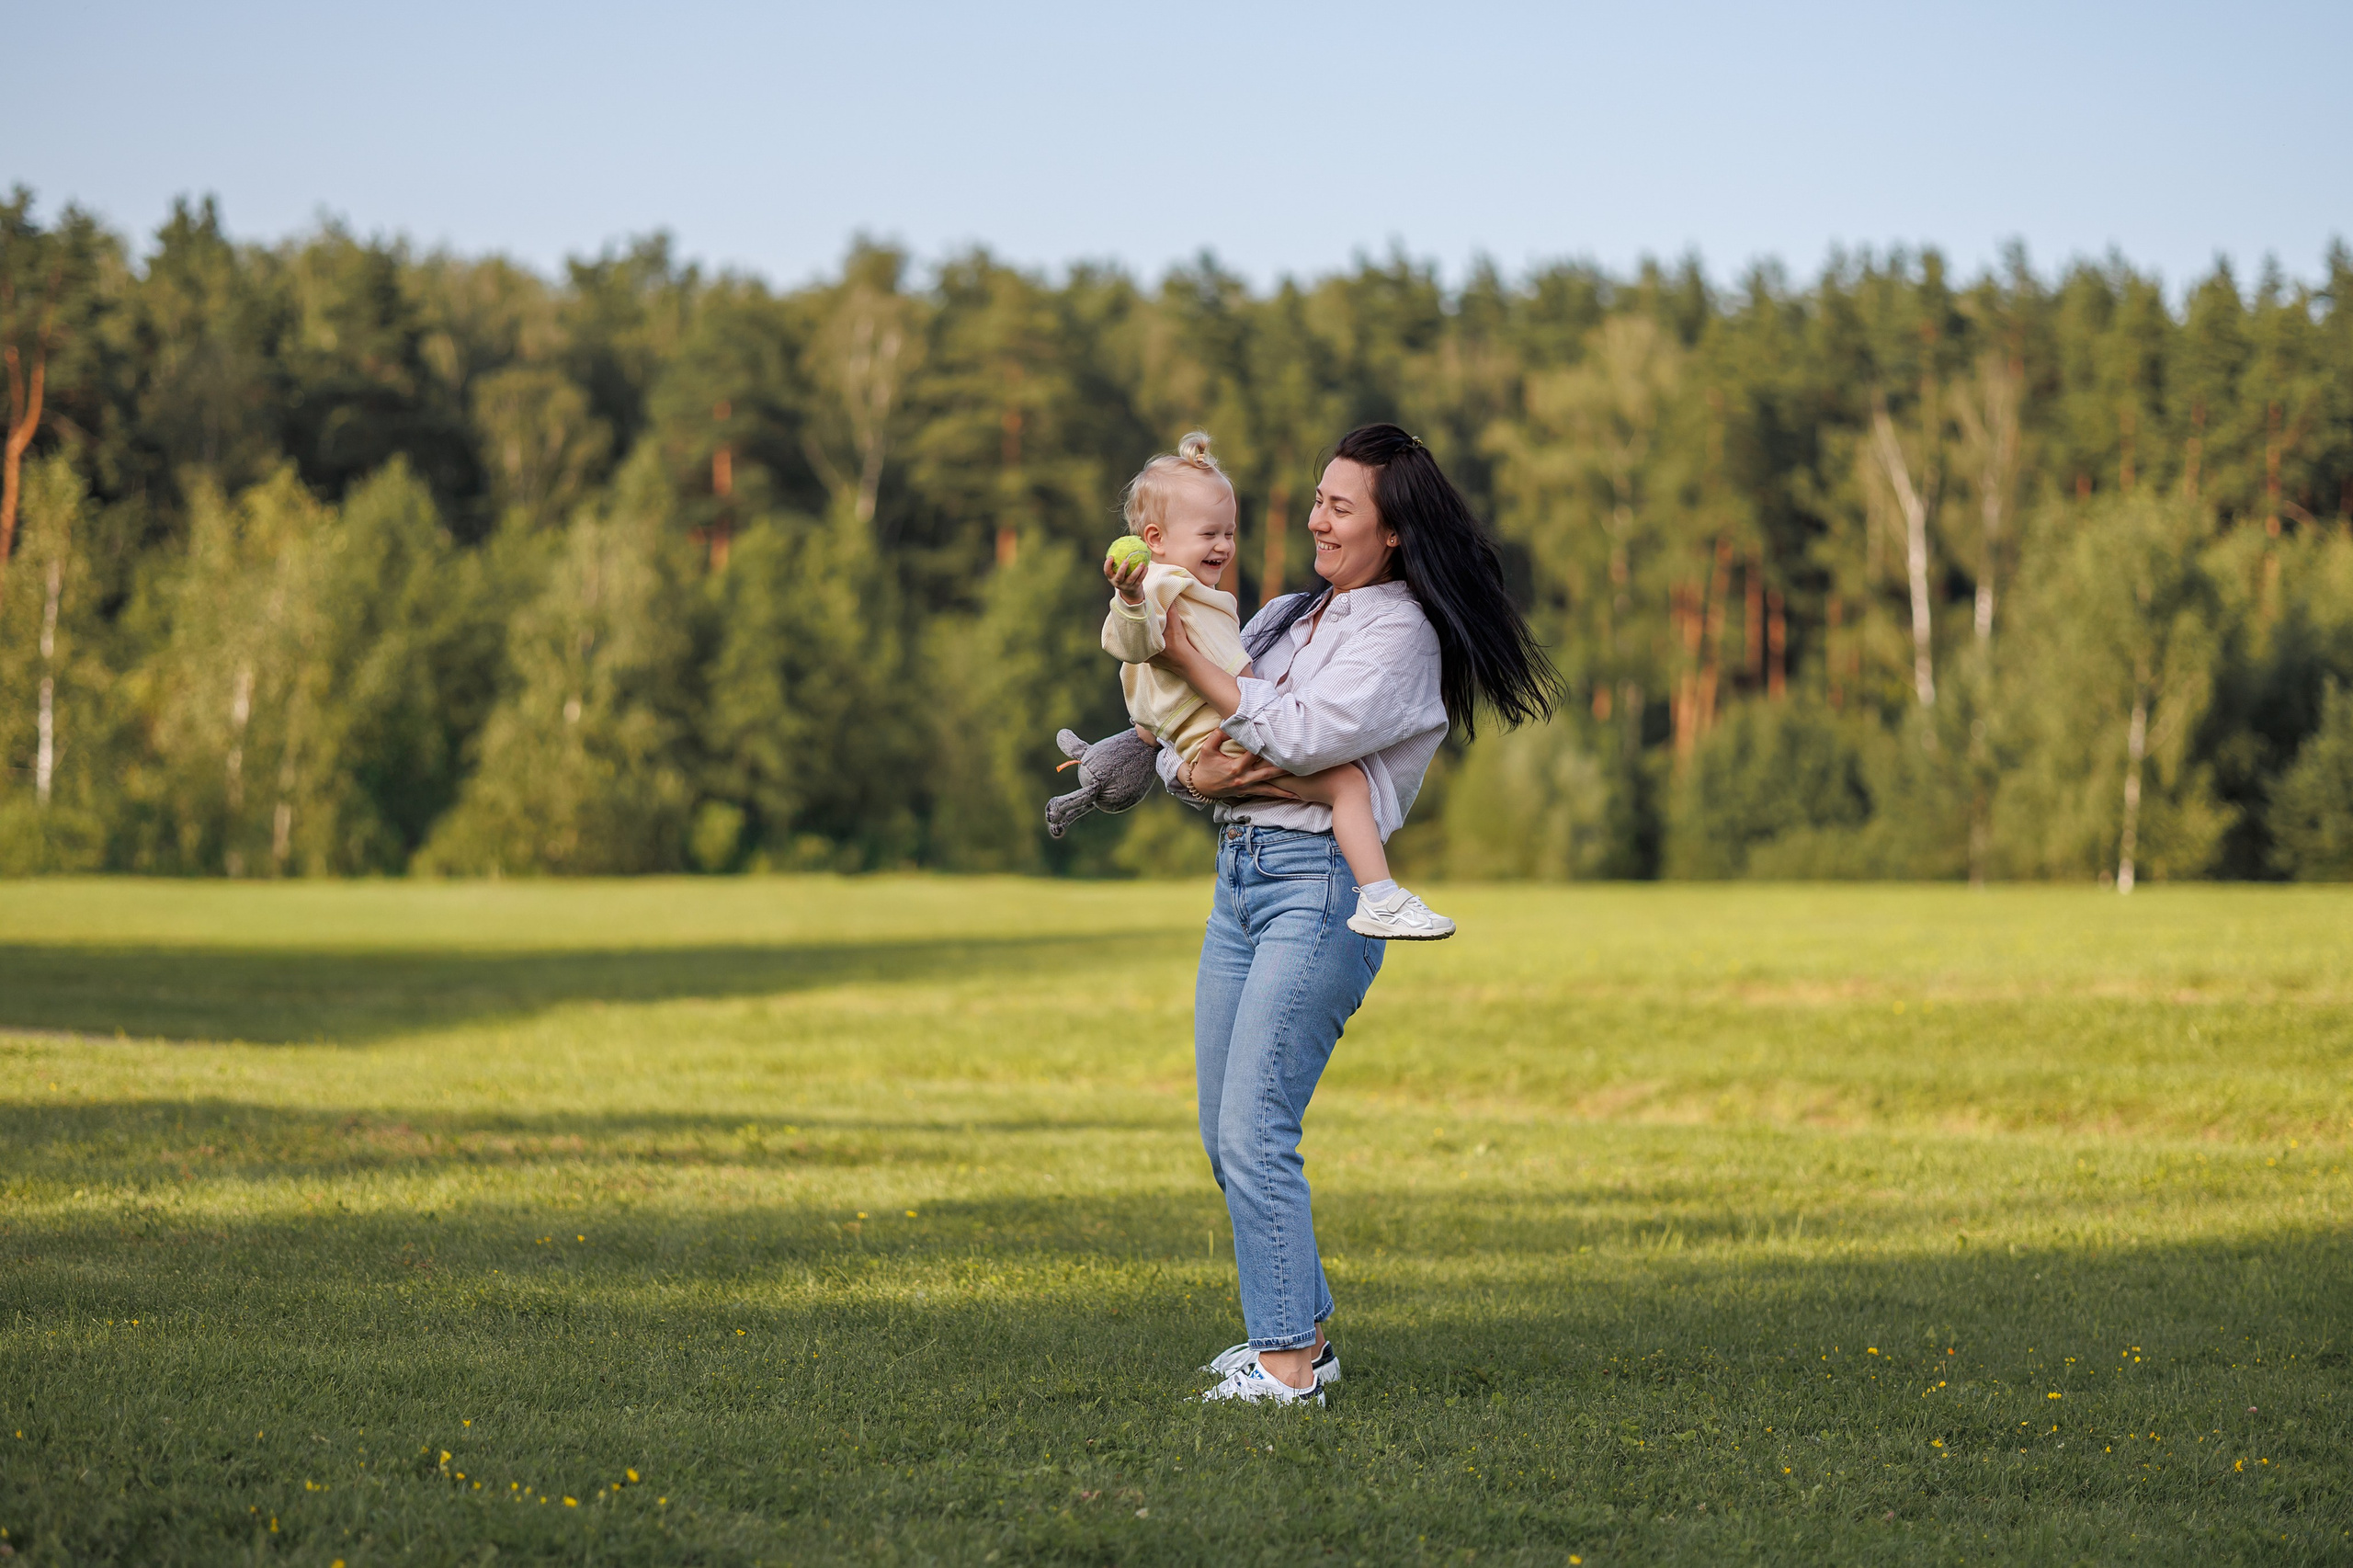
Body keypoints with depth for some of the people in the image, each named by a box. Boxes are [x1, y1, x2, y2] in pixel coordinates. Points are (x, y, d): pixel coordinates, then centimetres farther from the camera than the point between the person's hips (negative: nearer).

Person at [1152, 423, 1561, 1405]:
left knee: (1254, 1131, -13)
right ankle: (1302, 1333, 20)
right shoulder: (1283, 619, 18)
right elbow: (1171, 740, 16)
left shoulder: (1400, 630, -5)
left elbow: (1304, 735, -18)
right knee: (1225, 1135, 9)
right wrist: (1192, 772, -8)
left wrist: (1192, 661, -10)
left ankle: (1288, 1364, -8)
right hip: (1239, 873, 8)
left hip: (1318, 885, -8)